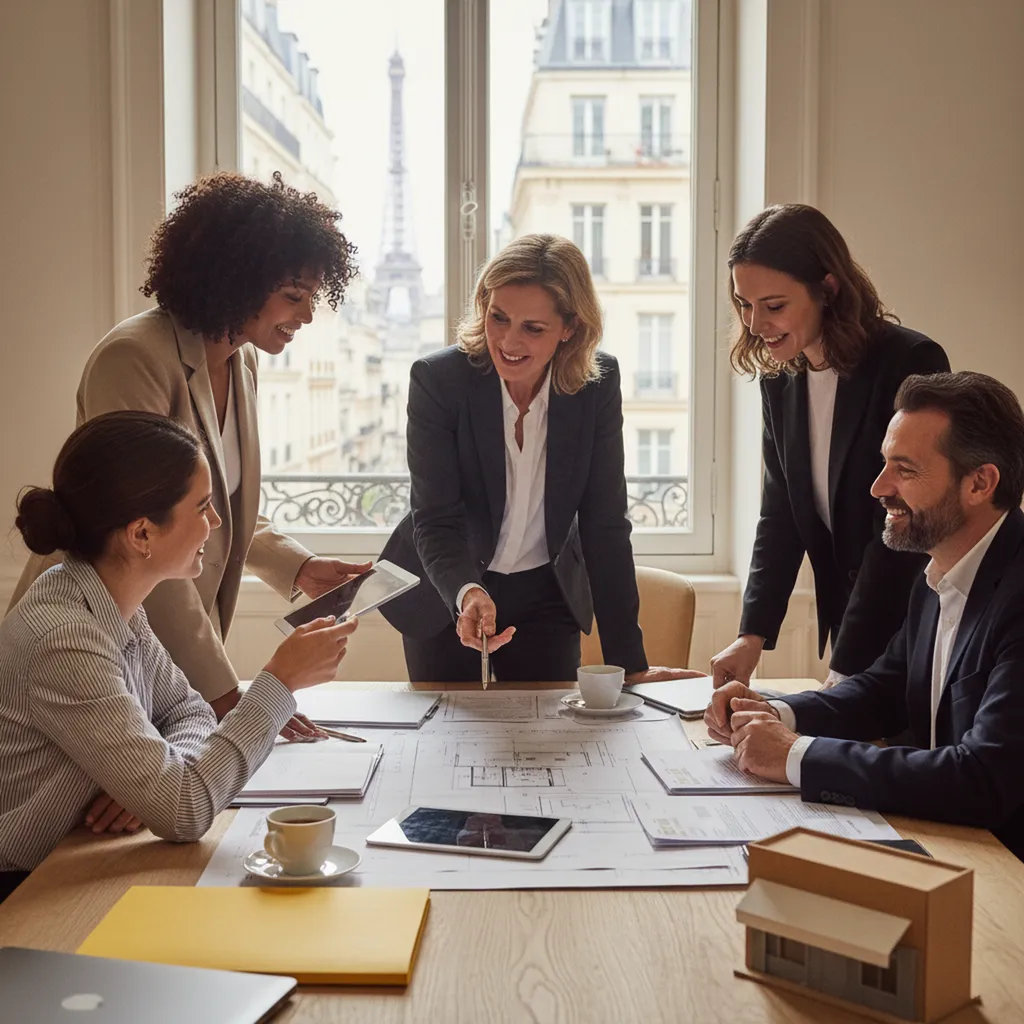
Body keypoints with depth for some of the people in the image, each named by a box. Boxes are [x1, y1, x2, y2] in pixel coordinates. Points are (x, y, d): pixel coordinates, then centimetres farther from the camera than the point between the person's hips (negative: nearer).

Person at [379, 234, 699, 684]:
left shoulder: (599, 382, -16)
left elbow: (605, 524, -13)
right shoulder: (436, 378, -22)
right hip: (445, 593, -1)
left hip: (545, 596, 2)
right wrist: (467, 593, -45)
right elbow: (435, 522, -23)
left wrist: (630, 663, -15)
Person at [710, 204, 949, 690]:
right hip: (848, 624, 6)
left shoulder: (912, 364, -19)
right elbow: (780, 515, 3)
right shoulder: (779, 379, 1)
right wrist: (753, 635, -9)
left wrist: (845, 670, -21)